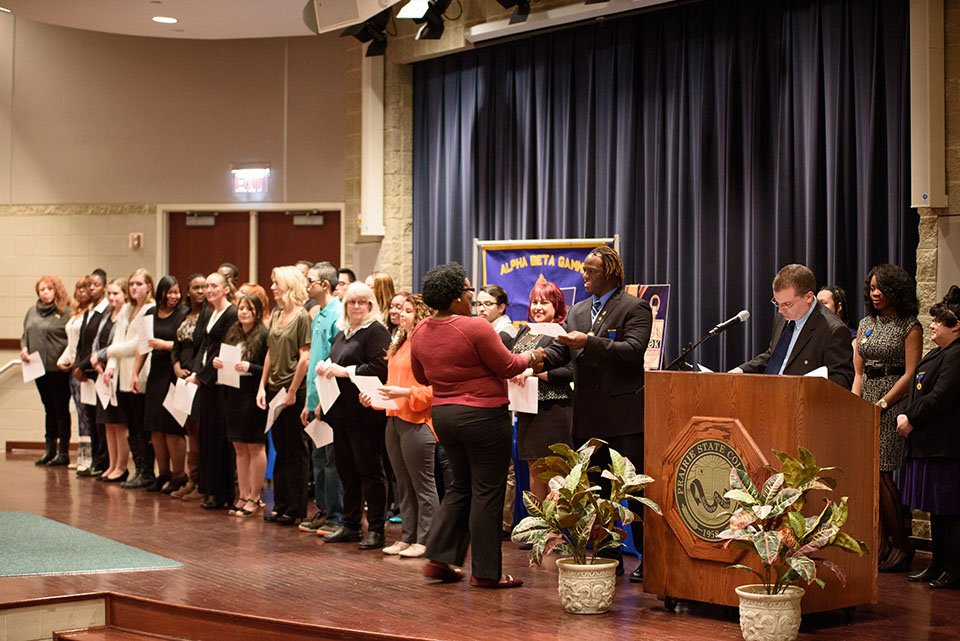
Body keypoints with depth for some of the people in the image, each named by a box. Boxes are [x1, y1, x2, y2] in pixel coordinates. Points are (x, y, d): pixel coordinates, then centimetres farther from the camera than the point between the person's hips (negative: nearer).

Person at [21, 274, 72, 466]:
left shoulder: (66, 312, -8)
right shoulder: (32, 312, 13)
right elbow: (25, 335, 20)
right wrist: (24, 349, 2)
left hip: (58, 369, -6)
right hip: (39, 368, 6)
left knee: (61, 409, 0)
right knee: (48, 408, 13)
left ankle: (63, 452, 5)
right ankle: (50, 449, 20)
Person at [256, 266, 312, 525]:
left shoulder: (302, 316, -11)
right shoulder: (276, 315, 12)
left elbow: (305, 358, -15)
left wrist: (292, 391, -16)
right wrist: (263, 386, 9)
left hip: (294, 391, -8)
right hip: (274, 390, 8)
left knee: (295, 451, -1)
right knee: (280, 449, 13)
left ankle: (296, 510, 5)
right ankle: (280, 504, 21)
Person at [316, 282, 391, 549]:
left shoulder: (375, 331, -10)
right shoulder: (342, 333, 17)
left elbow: (381, 368, -21)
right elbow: (333, 361, 29)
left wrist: (345, 371, -19)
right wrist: (325, 366, 6)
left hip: (365, 414, -9)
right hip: (341, 412, 9)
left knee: (369, 471, -3)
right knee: (346, 470, 14)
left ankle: (376, 530, 2)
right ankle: (350, 526, 23)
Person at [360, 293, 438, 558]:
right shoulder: (399, 345, 17)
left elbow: (435, 388, -15)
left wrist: (404, 393, -23)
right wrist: (374, 396, 8)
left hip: (417, 422, -9)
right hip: (394, 419, 9)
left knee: (422, 484, -2)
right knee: (403, 484, 12)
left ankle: (424, 540, 2)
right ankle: (407, 538, 18)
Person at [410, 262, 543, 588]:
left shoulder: (420, 332, 4)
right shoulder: (475, 328, -18)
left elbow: (421, 377, 17)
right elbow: (508, 367, -11)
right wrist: (531, 357, 8)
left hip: (443, 413, 7)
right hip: (483, 415, -7)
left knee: (461, 485, 20)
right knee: (487, 491, 1)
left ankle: (439, 558, 15)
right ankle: (486, 571, 6)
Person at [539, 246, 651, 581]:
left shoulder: (634, 308, -3)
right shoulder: (578, 311, 17)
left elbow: (633, 350, -17)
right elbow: (560, 351, 10)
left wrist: (589, 343, -24)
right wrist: (538, 358, -11)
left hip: (624, 417, -7)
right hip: (588, 418, 7)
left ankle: (647, 559, 4)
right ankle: (608, 557, 19)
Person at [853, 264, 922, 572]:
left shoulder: (910, 327, -2)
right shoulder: (865, 324, 16)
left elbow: (910, 374, -8)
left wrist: (881, 404, -14)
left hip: (895, 405, -6)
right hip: (866, 405, 6)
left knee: (882, 475, -10)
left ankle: (900, 547, 1)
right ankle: (881, 545, 8)